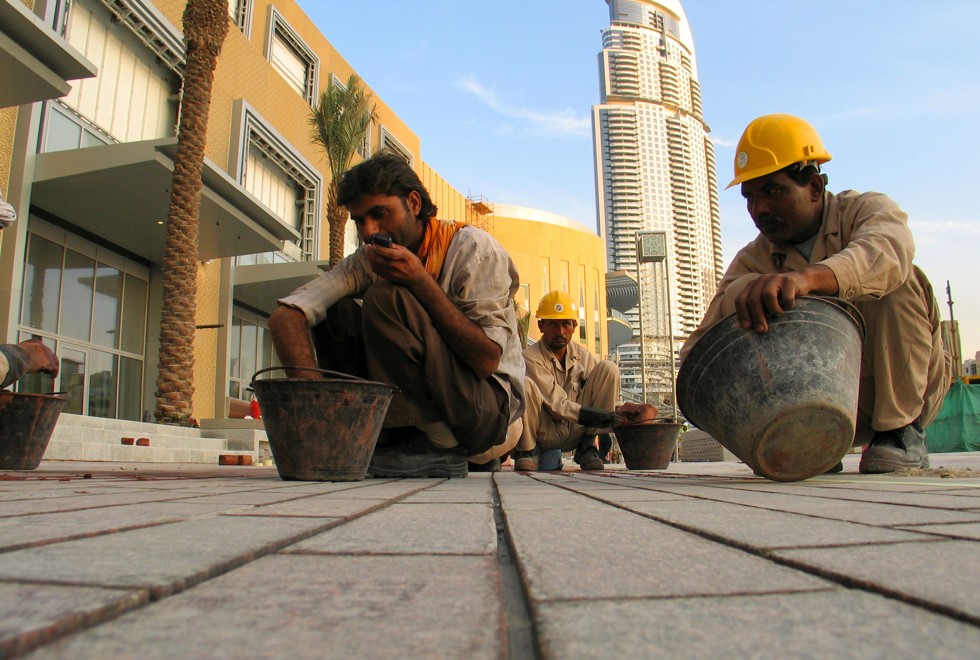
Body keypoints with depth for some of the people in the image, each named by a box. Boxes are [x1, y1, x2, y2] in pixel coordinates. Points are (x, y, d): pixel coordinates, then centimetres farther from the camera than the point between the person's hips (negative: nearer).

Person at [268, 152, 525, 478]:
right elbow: (285, 314, -11)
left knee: (386, 298, -23)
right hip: (422, 407, 6)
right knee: (334, 312, -4)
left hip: (492, 414, -5)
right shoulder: (369, 261, 1)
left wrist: (420, 282, -26)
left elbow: (486, 360, -22)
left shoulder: (474, 248, -13)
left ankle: (438, 450, -18)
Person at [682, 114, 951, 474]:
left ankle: (903, 433, -15)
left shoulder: (864, 209, -12)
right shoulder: (751, 262, -5)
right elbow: (697, 349, -15)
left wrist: (806, 277, -61)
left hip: (907, 384, -1)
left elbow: (889, 248, -41)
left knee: (897, 281, -27)